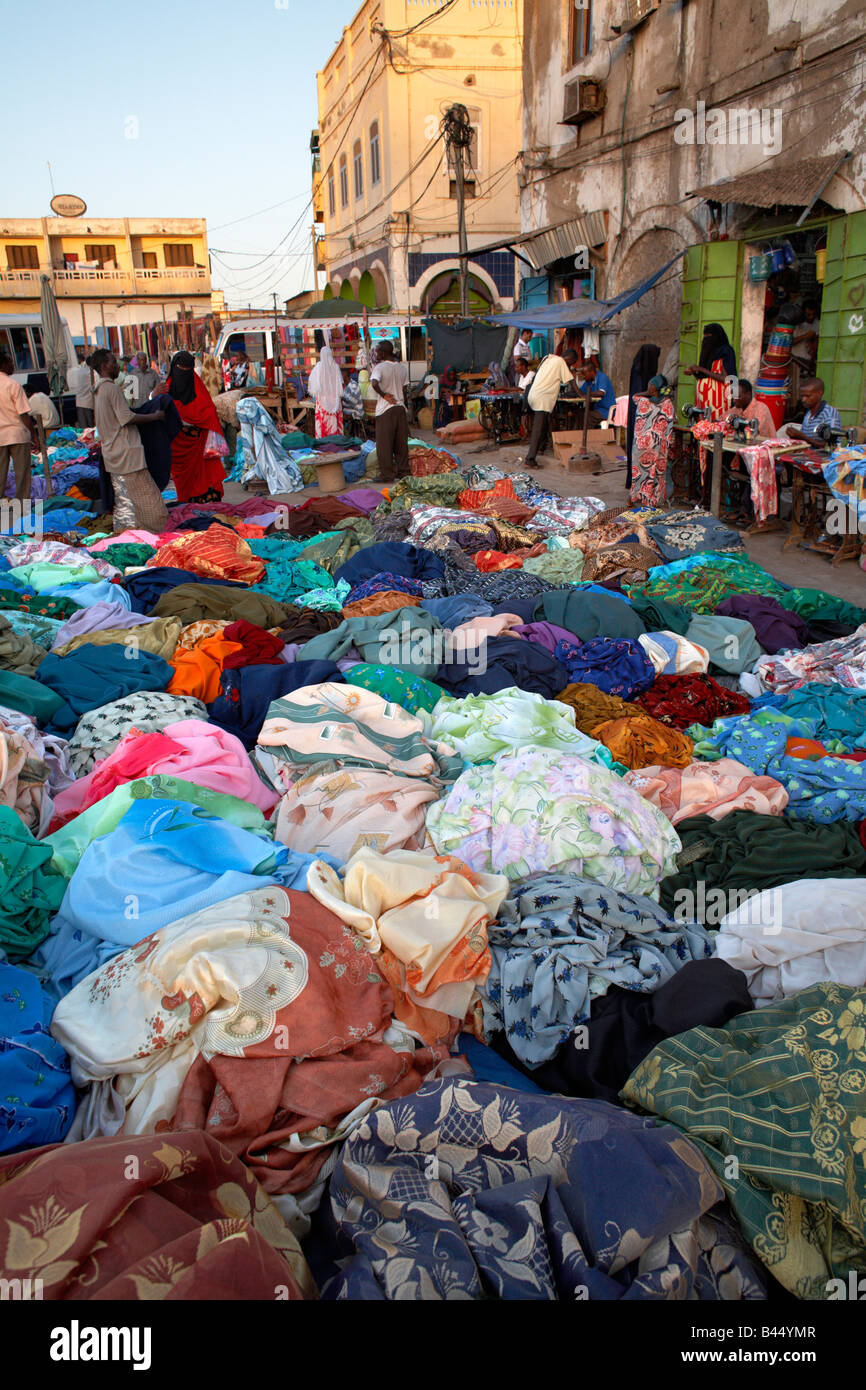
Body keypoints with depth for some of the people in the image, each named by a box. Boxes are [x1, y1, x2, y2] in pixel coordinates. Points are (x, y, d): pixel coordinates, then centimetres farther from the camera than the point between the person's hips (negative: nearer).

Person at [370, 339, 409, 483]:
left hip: (385, 410, -6)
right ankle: (402, 472, 17)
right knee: (401, 442, 12)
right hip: (400, 408, 6)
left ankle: (387, 475, 2)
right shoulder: (402, 367, 7)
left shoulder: (380, 367, -12)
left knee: (384, 444, 1)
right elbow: (405, 389, 12)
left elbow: (374, 383, -30)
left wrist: (383, 394, -15)